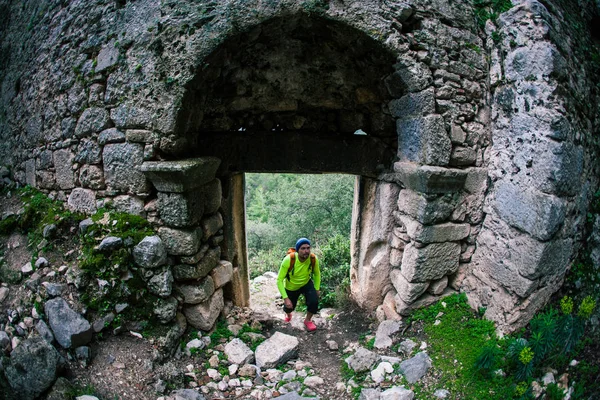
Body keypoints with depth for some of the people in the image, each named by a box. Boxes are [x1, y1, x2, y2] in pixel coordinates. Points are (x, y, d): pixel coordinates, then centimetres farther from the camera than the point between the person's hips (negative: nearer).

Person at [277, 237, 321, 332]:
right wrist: (285, 298, -33)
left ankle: (308, 320, 10)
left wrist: (317, 289, -5)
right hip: (291, 287, -1)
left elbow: (317, 274, -5)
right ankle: (288, 314, 55)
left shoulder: (313, 259, -28)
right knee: (289, 307, 14)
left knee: (314, 300, -22)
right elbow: (279, 280, -29)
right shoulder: (288, 260, -37)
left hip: (306, 283, 1)